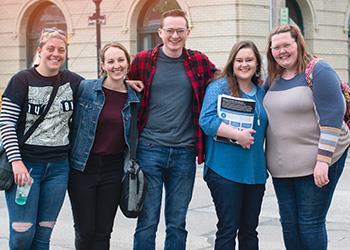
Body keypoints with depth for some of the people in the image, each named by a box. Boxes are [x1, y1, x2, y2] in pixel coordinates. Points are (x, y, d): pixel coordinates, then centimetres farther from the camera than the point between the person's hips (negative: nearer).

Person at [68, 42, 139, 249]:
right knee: (85, 231, 3)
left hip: (113, 170, 2)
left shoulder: (134, 98, 3)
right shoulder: (85, 88, -6)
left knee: (103, 232, 7)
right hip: (82, 168, -2)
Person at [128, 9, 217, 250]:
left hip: (185, 152, 2)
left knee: (177, 224, 9)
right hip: (149, 149, -1)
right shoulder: (143, 60, 1)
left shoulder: (200, 62, 4)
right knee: (147, 222, 1)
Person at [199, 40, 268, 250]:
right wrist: (237, 134, -21)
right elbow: (206, 120, -15)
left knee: (250, 230, 12)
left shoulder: (262, 93, 14)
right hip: (225, 170, -6)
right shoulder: (219, 87, -4)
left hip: (255, 171, 6)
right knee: (228, 229, -2)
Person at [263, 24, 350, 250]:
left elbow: (332, 119, -17)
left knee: (310, 223, -2)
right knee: (289, 223, 10)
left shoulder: (318, 71, -10)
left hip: (315, 163, -7)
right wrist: (271, 159, 16)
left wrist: (323, 161, -22)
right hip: (282, 165, 7)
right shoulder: (274, 79, 11)